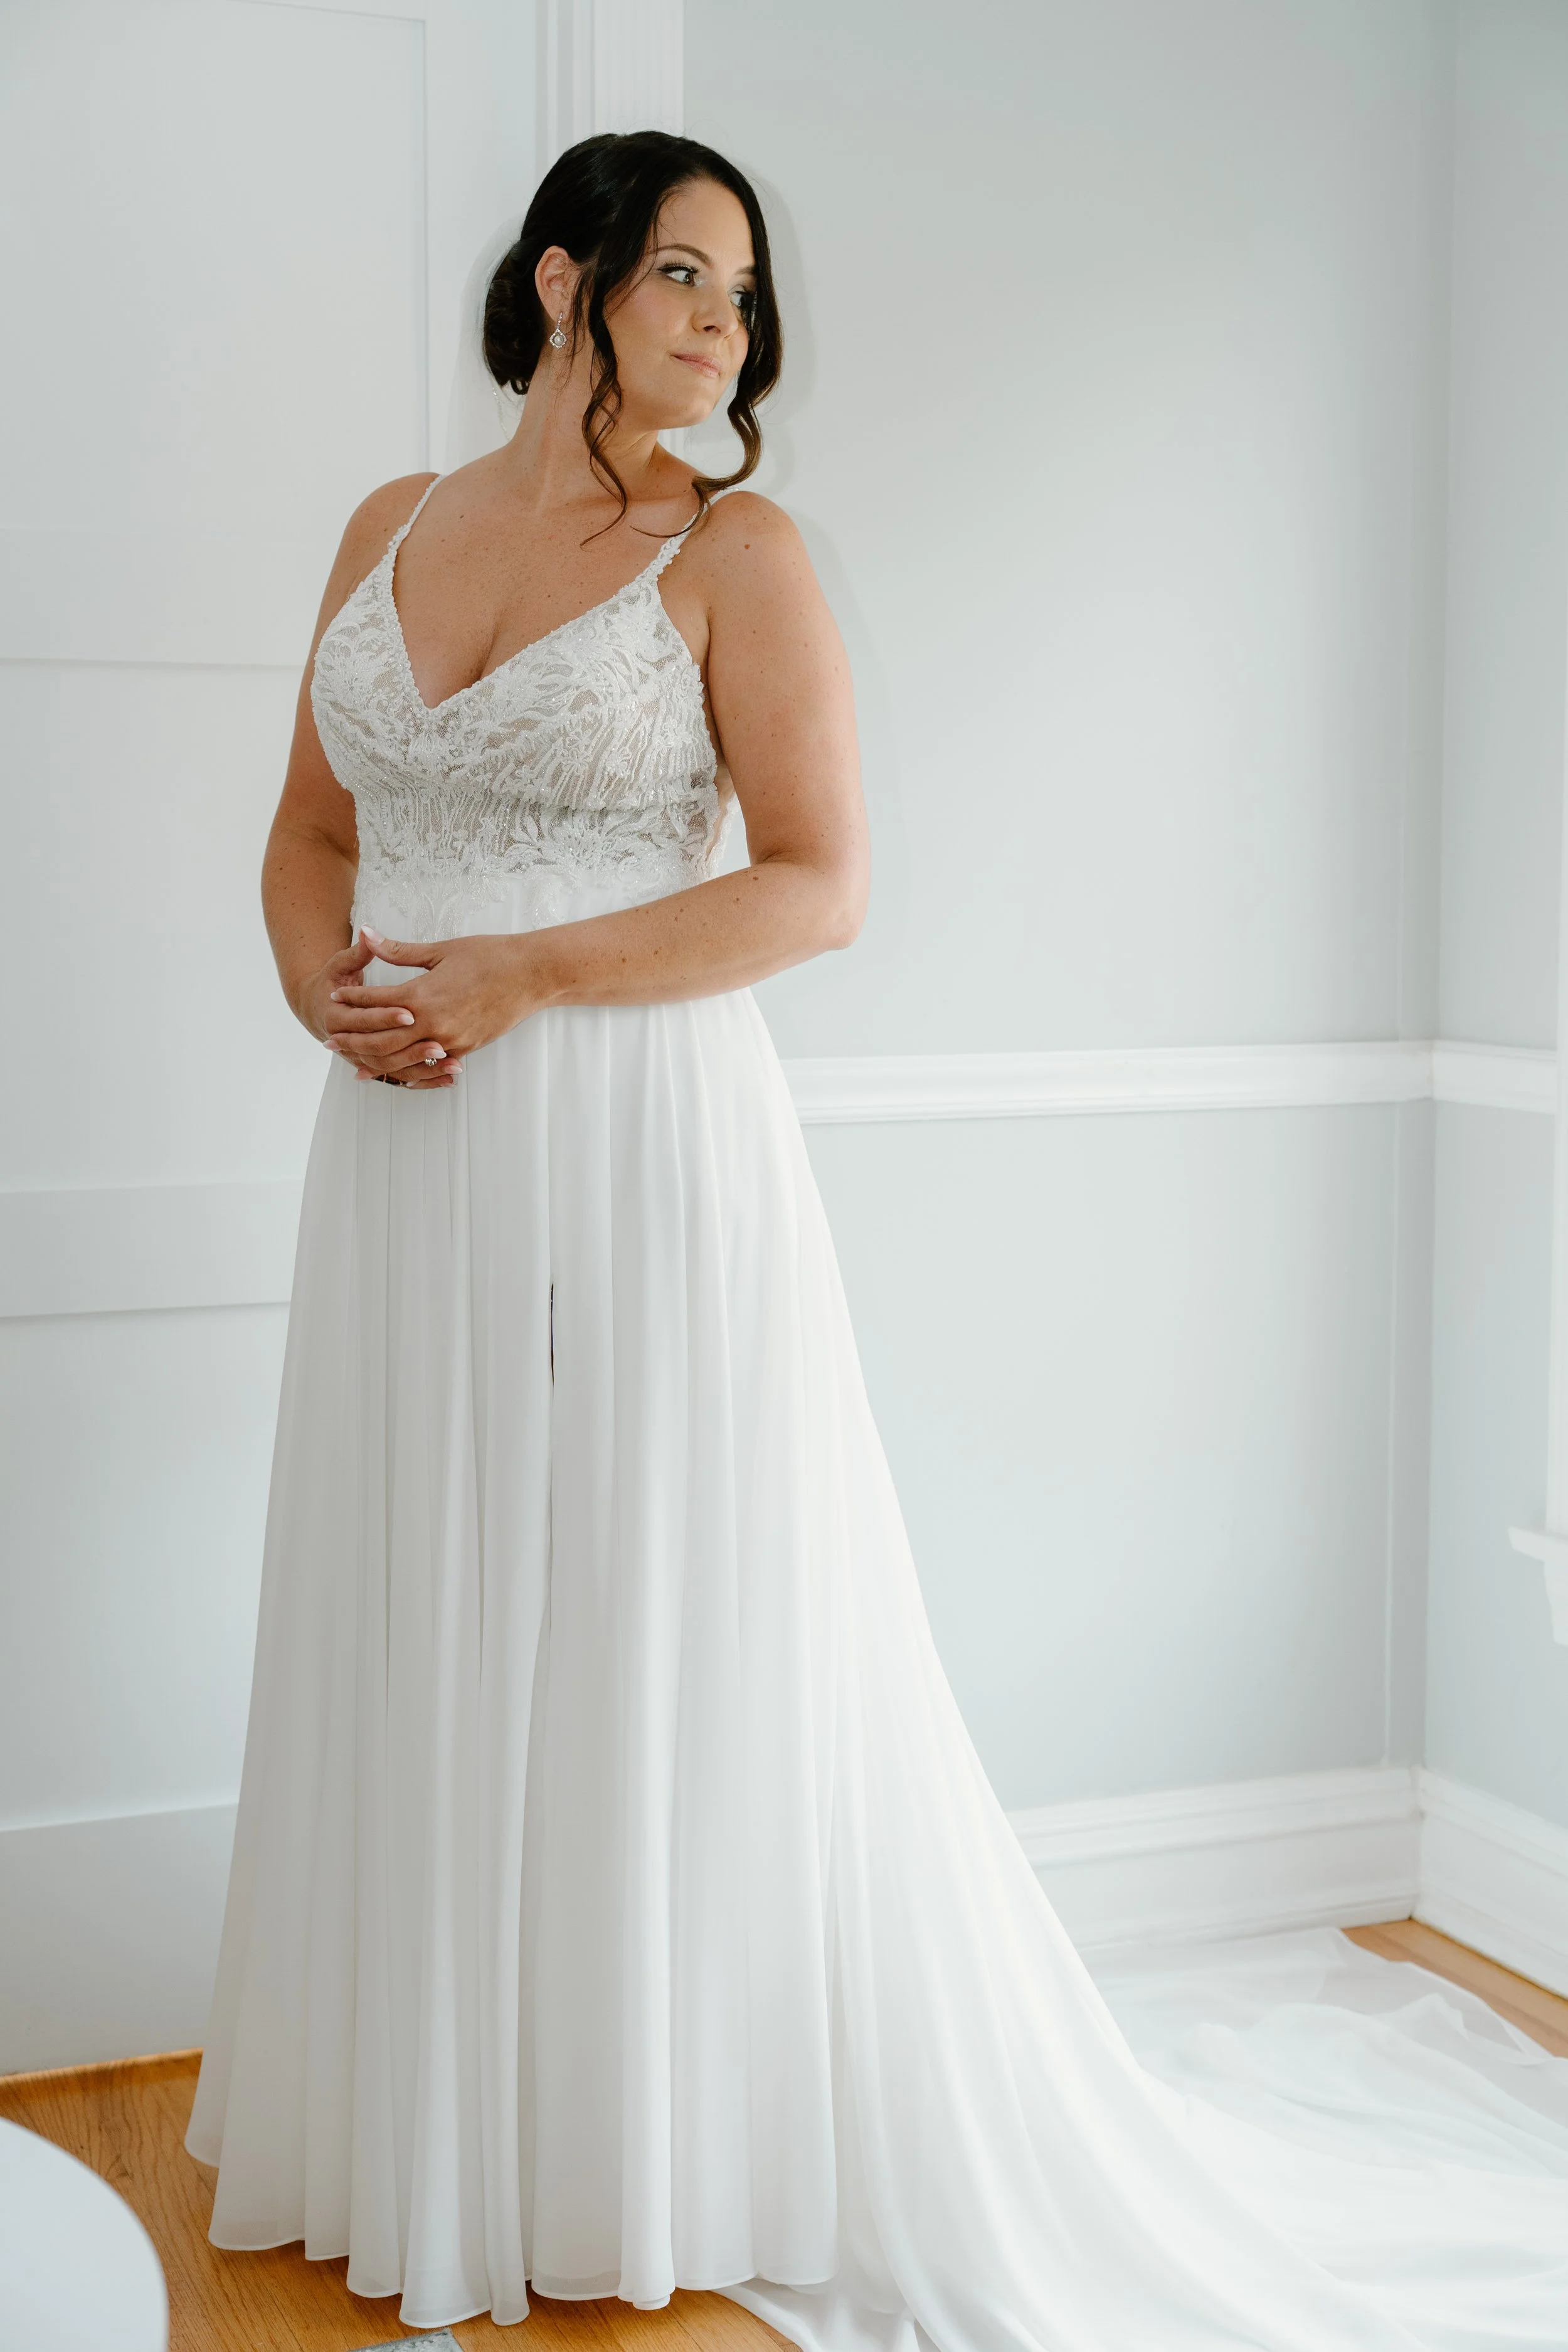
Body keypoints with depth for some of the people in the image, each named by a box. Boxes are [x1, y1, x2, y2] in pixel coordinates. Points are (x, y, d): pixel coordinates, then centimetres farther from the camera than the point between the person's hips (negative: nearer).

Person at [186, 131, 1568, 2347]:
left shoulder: (736, 547, -2)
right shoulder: (391, 528, 12)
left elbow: (820, 880, -8)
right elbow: (311, 830, 17)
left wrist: (526, 976, -15)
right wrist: (321, 980, -4)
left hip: (642, 1151, -5)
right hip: (411, 1166, 5)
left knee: (657, 1639, 2)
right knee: (426, 1637, 12)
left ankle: (652, 2152, 21)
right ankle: (435, 2122, 30)